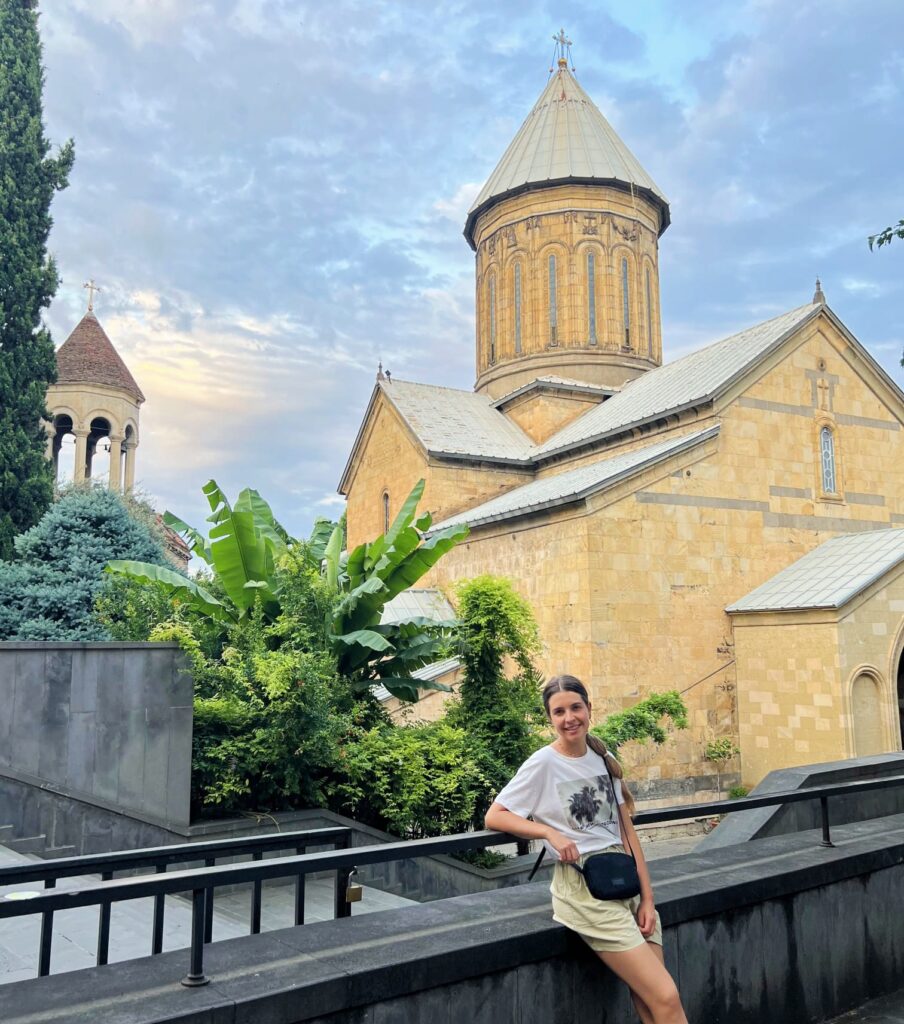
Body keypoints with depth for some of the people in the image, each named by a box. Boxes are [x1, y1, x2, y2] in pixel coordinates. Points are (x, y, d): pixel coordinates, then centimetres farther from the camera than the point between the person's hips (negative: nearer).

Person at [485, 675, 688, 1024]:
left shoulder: (604, 759, 9)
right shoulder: (543, 764, -7)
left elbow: (627, 831, 10)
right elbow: (494, 816, -4)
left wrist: (647, 897, 3)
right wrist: (551, 833, -15)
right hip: (584, 889, -5)